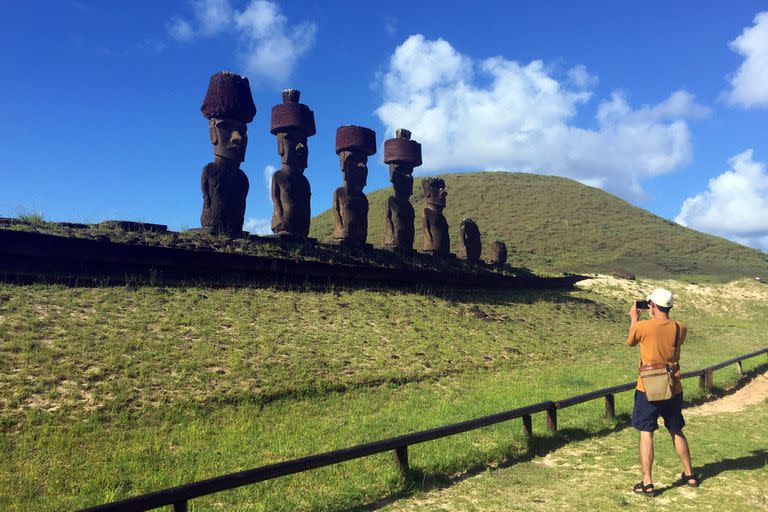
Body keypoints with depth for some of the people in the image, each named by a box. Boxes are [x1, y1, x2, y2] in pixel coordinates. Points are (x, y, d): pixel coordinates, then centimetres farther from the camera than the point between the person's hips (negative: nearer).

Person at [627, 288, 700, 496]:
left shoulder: (642, 326, -16)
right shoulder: (680, 329, -5)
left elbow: (630, 342, 5)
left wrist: (634, 319, 17)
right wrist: (655, 319, 17)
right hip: (673, 390, 4)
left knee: (646, 433, 3)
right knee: (676, 432, 21)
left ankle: (647, 483, 2)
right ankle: (689, 475, 35)